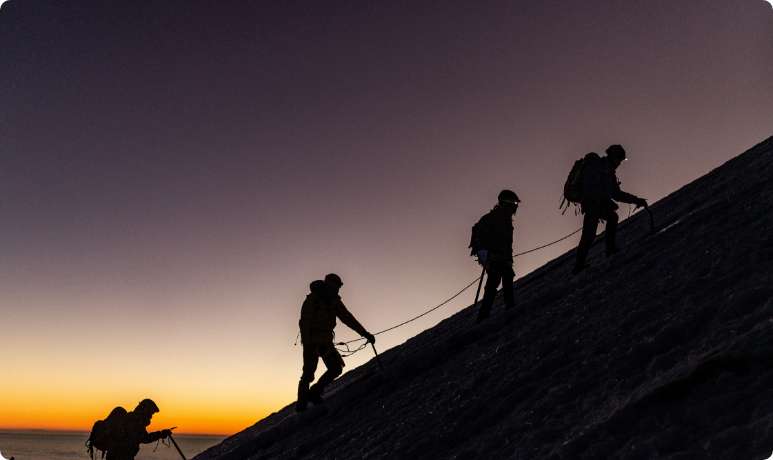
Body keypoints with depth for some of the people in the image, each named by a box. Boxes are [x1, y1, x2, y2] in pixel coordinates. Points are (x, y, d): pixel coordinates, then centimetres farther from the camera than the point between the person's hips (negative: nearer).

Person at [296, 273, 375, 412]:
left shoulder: (334, 302, 6)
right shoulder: (312, 300, -11)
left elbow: (348, 319, 9)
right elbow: (304, 322, -16)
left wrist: (364, 333, 6)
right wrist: (306, 342, -26)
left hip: (325, 341, 6)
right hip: (312, 340, -6)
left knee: (336, 368, -6)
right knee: (309, 372, -8)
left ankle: (314, 393, 9)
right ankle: (301, 403, 9)